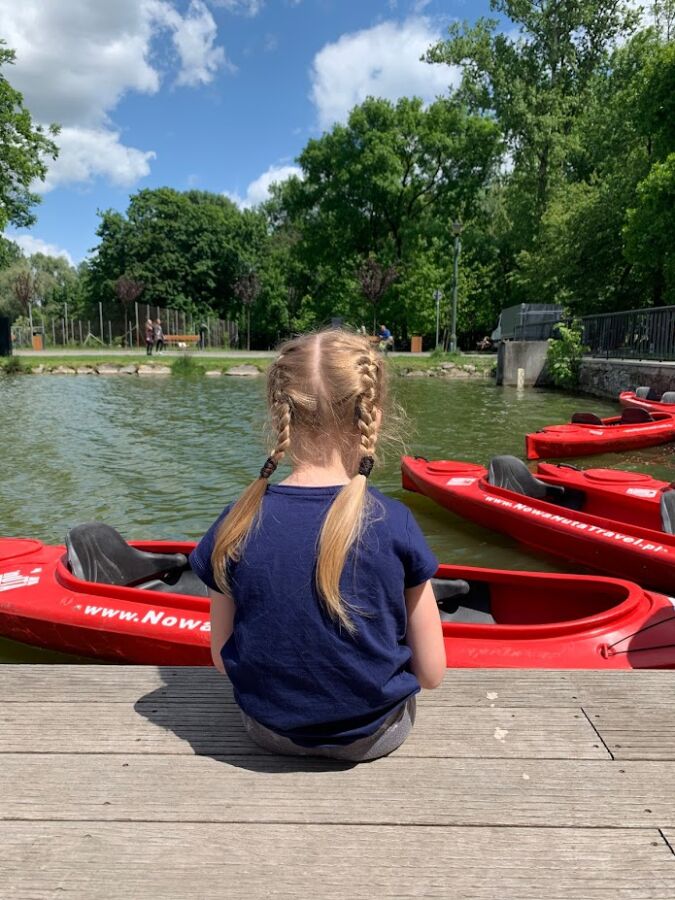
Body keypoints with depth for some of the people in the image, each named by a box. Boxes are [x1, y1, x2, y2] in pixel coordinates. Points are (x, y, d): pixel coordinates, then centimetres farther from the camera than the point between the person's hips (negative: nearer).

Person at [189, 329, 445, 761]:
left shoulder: (236, 525, -18)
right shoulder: (395, 523, -21)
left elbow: (222, 658, -6)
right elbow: (431, 672, -13)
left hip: (271, 730, 2)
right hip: (374, 734, -1)